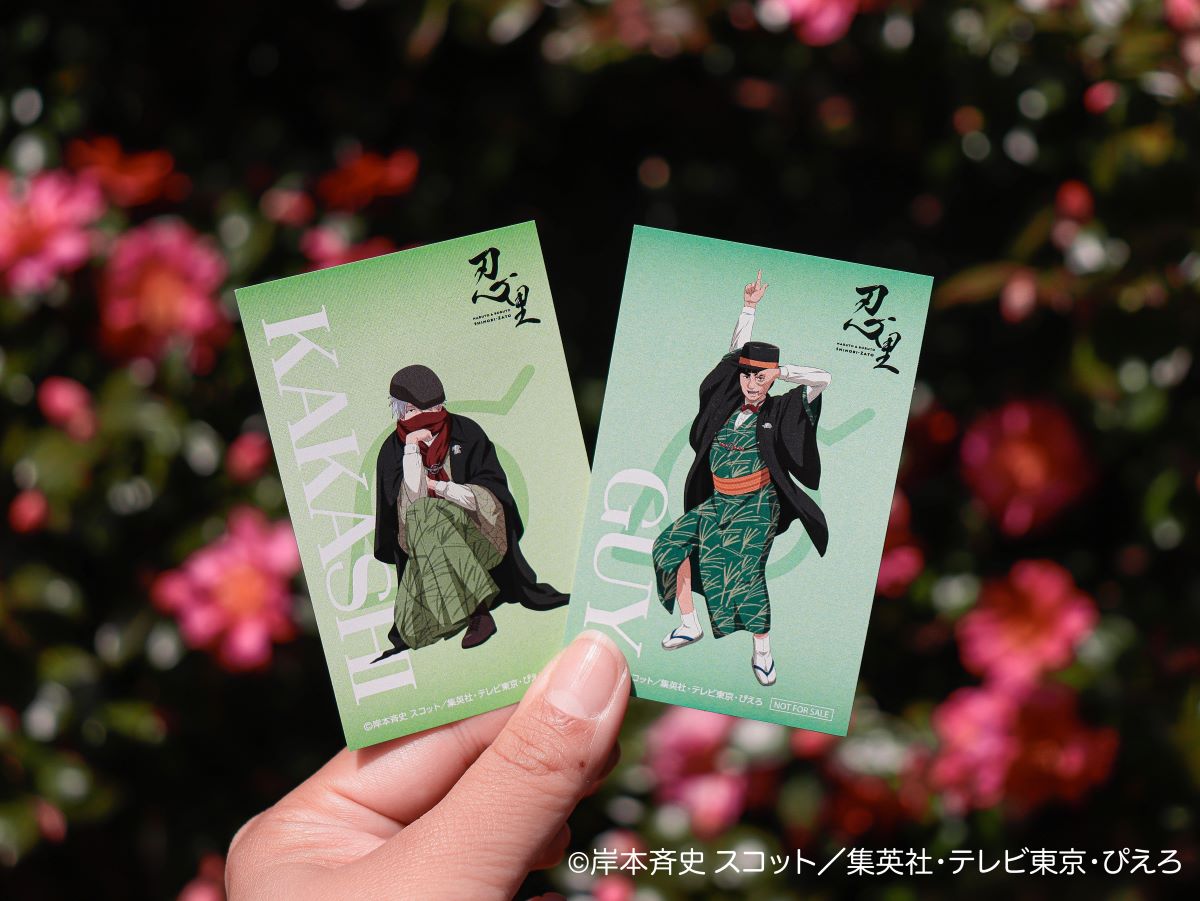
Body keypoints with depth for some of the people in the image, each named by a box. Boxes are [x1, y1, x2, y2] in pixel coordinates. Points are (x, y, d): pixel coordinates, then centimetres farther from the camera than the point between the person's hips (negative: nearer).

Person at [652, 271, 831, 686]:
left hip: (755, 506, -6)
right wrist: (749, 308, 5)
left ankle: (762, 651, -7)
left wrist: (780, 371, -7)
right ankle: (689, 624, 9)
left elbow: (822, 379, -12)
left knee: (743, 570, -18)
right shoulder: (732, 403, 5)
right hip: (716, 502, 6)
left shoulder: (779, 411, -6)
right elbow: (736, 353, 10)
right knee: (675, 544, -3)